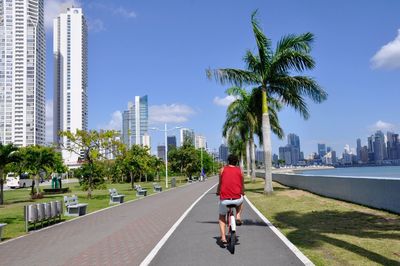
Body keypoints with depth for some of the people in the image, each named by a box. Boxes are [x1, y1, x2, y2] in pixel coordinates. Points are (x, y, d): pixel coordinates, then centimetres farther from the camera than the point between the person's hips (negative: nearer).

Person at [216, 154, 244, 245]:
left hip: (224, 199, 0)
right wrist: (242, 194, 38)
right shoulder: (239, 170, 9)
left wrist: (218, 192, 35)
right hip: (237, 199, 0)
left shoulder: (223, 169, 7)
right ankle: (238, 217, 20)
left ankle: (223, 237, 11)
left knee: (222, 217, 23)